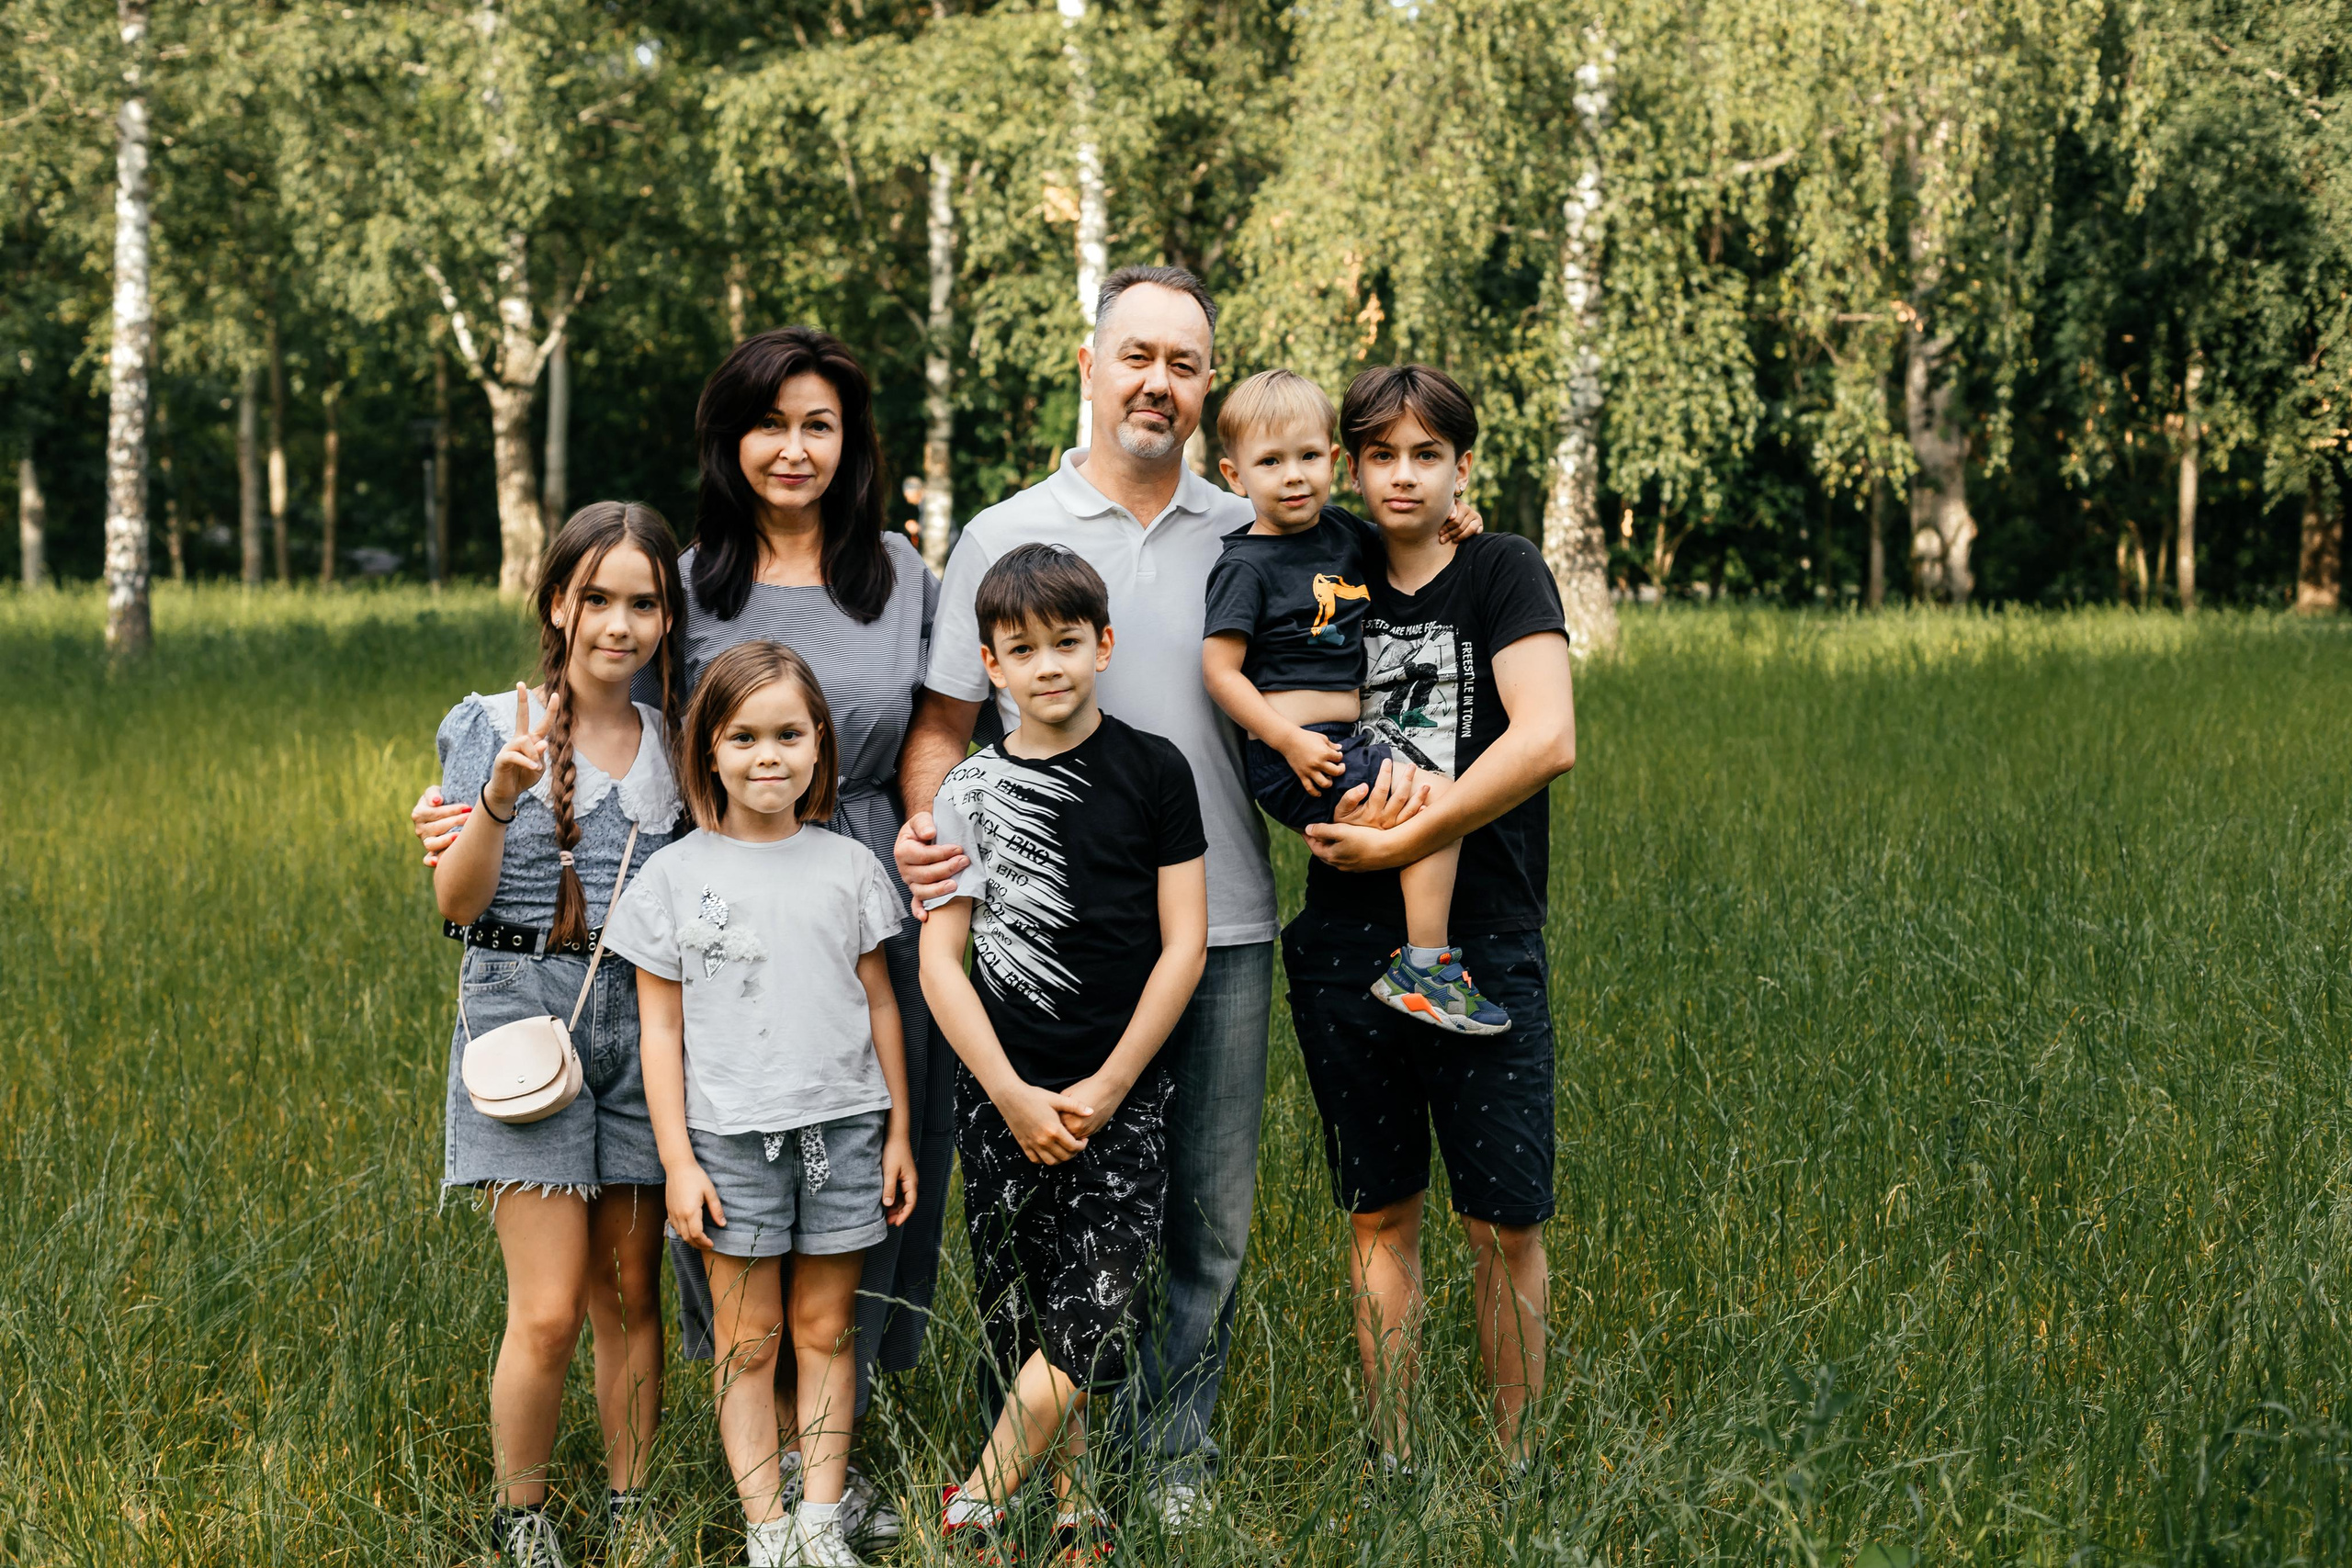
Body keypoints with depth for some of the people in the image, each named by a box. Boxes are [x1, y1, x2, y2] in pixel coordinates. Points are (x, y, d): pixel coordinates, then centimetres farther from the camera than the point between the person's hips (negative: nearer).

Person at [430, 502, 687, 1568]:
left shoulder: (674, 744, 9)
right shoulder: (493, 728, -2)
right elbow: (456, 902, -10)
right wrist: (502, 796, -24)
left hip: (642, 1023, 3)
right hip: (524, 1017, -3)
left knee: (629, 1292, 9)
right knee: (549, 1311, -7)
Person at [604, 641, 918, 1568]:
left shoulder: (848, 867, 2)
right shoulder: (676, 875, -2)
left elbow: (879, 1005, 8)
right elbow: (661, 1028, 0)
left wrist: (899, 1133, 7)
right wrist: (677, 1160, -4)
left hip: (843, 1127, 1)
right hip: (731, 1136, -1)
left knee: (825, 1329, 8)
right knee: (748, 1339, 4)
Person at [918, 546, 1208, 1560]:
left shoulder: (1154, 771, -1)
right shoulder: (971, 792, 2)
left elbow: (1183, 944, -3)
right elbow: (939, 960, 0)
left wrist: (1106, 1087, -8)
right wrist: (1015, 1097, -8)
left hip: (1122, 1093, -2)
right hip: (1001, 1095, 2)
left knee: (1089, 1314, -12)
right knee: (1023, 1318, 5)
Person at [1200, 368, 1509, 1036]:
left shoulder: (1342, 530, 12)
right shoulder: (1246, 566, -9)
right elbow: (1219, 669, -13)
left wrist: (1452, 515, 11)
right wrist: (1289, 742, -20)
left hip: (1346, 737, 9)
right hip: (1294, 756, -9)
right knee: (1436, 794, -20)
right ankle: (1423, 971, -17)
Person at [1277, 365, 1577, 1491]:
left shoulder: (1503, 573, -2)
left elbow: (1546, 740, -16)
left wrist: (1402, 840, -16)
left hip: (1484, 944, -3)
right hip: (1348, 944, 3)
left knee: (1505, 1225, 0)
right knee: (1380, 1215, 10)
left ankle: (1518, 1471, 13)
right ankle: (1388, 1469, 18)